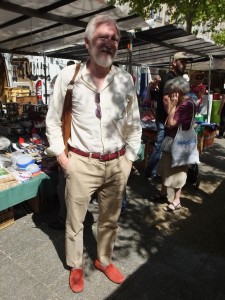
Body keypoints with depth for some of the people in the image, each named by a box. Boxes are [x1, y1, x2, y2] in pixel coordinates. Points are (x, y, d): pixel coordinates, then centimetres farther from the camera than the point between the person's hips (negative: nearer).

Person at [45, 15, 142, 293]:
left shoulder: (126, 79, 0)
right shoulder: (68, 75, -6)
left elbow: (134, 124, 8)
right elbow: (53, 120, 3)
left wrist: (129, 158, 6)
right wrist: (61, 155, -2)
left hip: (116, 163, 3)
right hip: (81, 163, -2)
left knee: (110, 218, 18)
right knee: (74, 219, 13)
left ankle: (104, 260, 44)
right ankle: (75, 266, 40)